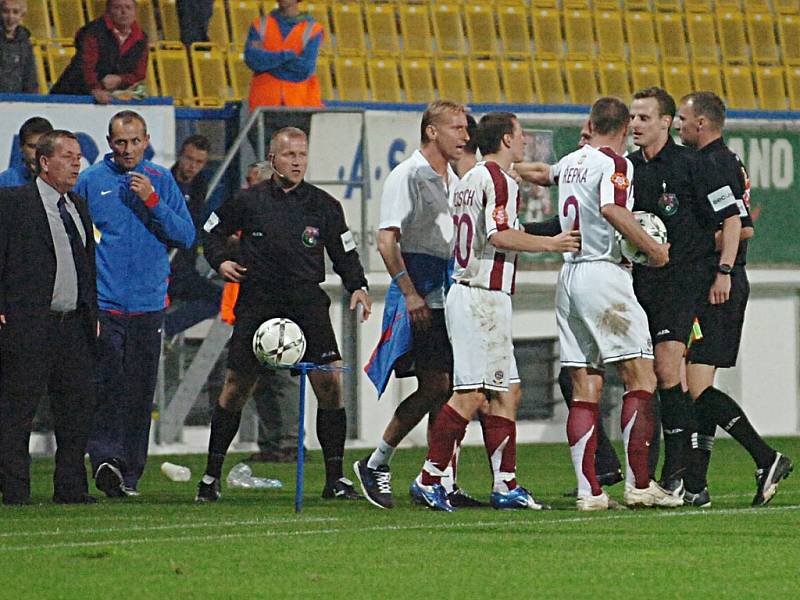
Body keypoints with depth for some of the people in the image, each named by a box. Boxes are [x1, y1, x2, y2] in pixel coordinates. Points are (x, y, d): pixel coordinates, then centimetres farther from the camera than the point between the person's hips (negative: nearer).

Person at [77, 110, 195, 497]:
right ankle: (106, 458, -20)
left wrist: (152, 201, -8)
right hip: (104, 303, -2)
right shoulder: (90, 181, 3)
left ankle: (131, 474, 9)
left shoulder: (161, 181, 9)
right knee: (106, 386, -16)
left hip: (148, 304, 2)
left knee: (140, 391, 4)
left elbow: (186, 236, 5)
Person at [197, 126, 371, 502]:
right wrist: (220, 260, -1)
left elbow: (344, 252, 14)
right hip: (257, 300, -1)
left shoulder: (323, 206, 6)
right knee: (236, 387, -1)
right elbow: (213, 229, 17)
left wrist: (356, 286, -2)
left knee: (330, 382, -11)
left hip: (307, 302, 1)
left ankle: (335, 478, -2)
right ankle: (212, 475, 13)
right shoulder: (249, 202, 3)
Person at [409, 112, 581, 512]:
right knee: (471, 394, -10)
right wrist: (550, 243, -10)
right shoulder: (498, 179, -11)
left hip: (467, 293, 10)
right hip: (482, 297, -10)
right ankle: (429, 479, -10)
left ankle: (505, 484, 8)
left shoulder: (470, 179, 17)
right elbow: (500, 236, -20)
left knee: (505, 393, 9)